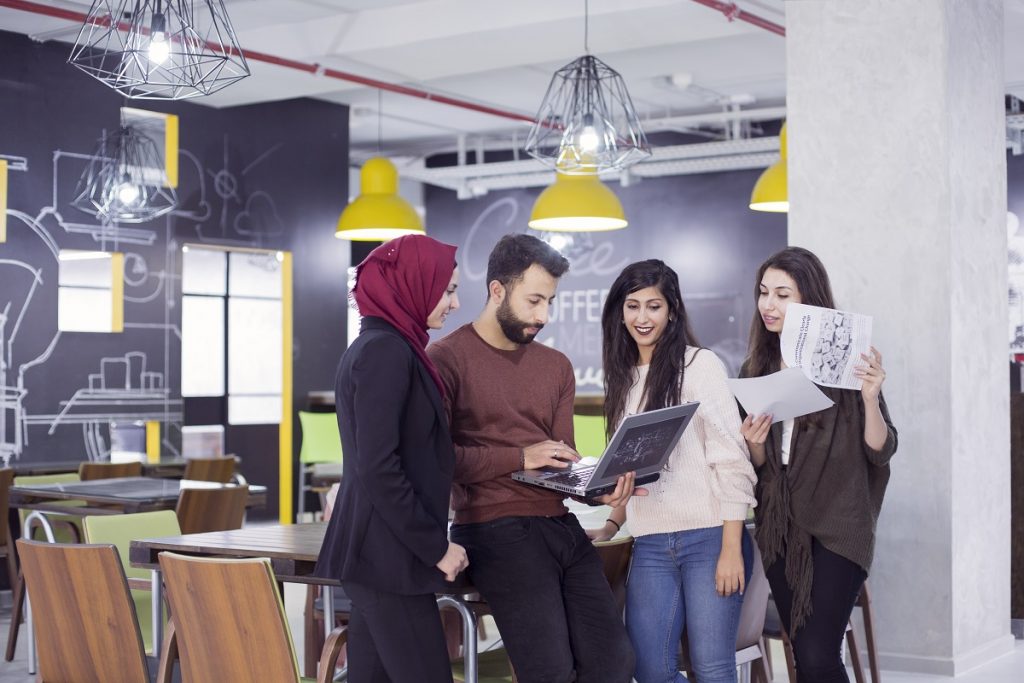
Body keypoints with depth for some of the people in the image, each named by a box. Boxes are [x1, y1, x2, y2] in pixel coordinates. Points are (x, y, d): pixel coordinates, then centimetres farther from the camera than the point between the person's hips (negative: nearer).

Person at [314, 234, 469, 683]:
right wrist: (436, 546, -14)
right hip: (388, 553, -10)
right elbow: (379, 469, -20)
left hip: (378, 551, 10)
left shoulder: (380, 345, 15)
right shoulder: (385, 350, -14)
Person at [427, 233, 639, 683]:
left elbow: (564, 464, 13)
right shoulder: (447, 358, -4)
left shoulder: (556, 366, 16)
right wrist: (520, 458, -17)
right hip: (496, 532, -6)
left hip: (562, 526, 7)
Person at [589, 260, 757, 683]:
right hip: (650, 545, 6)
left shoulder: (699, 365, -4)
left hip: (709, 538, -5)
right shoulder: (624, 378, 15)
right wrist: (611, 527, 10)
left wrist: (731, 549, -14)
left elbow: (732, 461, -9)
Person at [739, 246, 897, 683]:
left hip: (836, 527, -5)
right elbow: (757, 466, 11)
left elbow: (881, 451, -8)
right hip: (780, 527, 5)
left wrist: (870, 398, -25)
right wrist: (754, 445, -10)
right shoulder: (756, 369, 7)